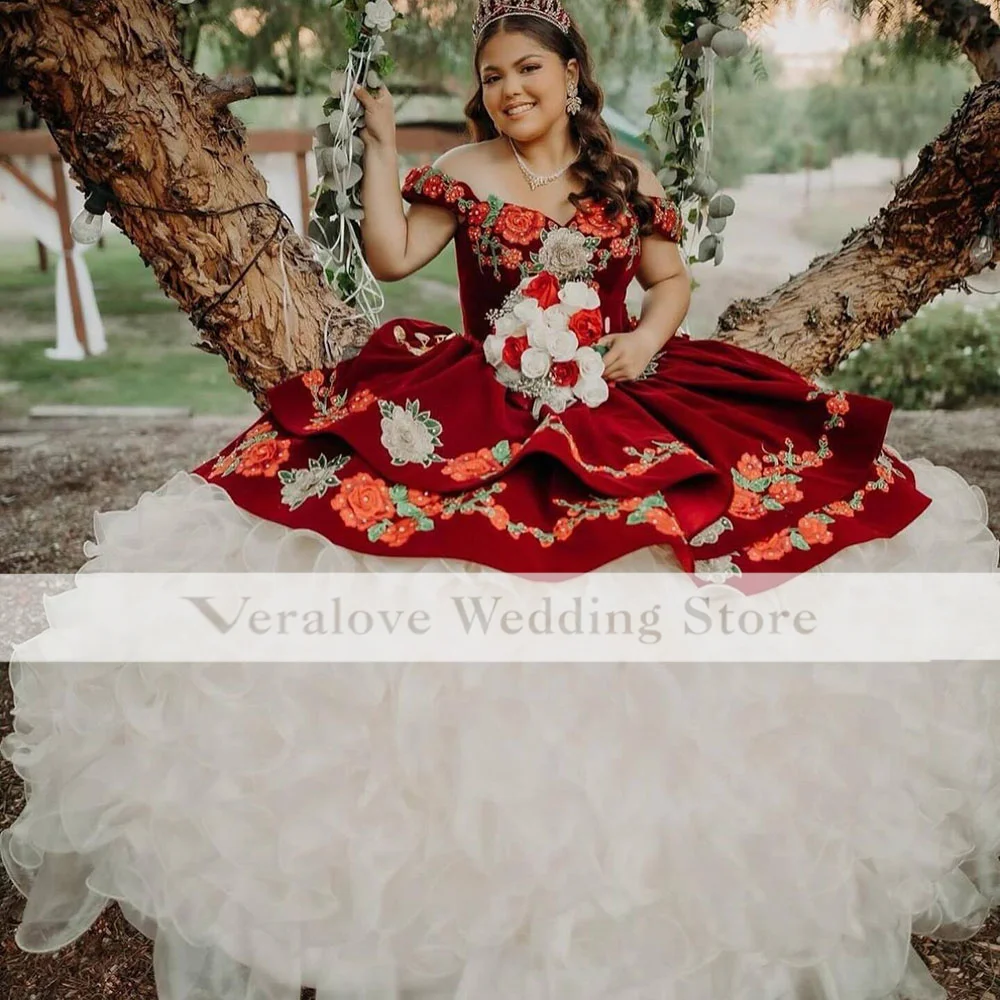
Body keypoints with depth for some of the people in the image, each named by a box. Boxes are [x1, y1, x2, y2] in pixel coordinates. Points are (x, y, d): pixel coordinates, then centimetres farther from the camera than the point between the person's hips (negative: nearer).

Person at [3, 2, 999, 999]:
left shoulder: (625, 177, 12)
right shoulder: (463, 172, 7)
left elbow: (671, 280, 16)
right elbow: (390, 255, -2)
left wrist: (647, 338, -3)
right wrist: (380, 147, 0)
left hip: (619, 398, 3)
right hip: (481, 407, -2)